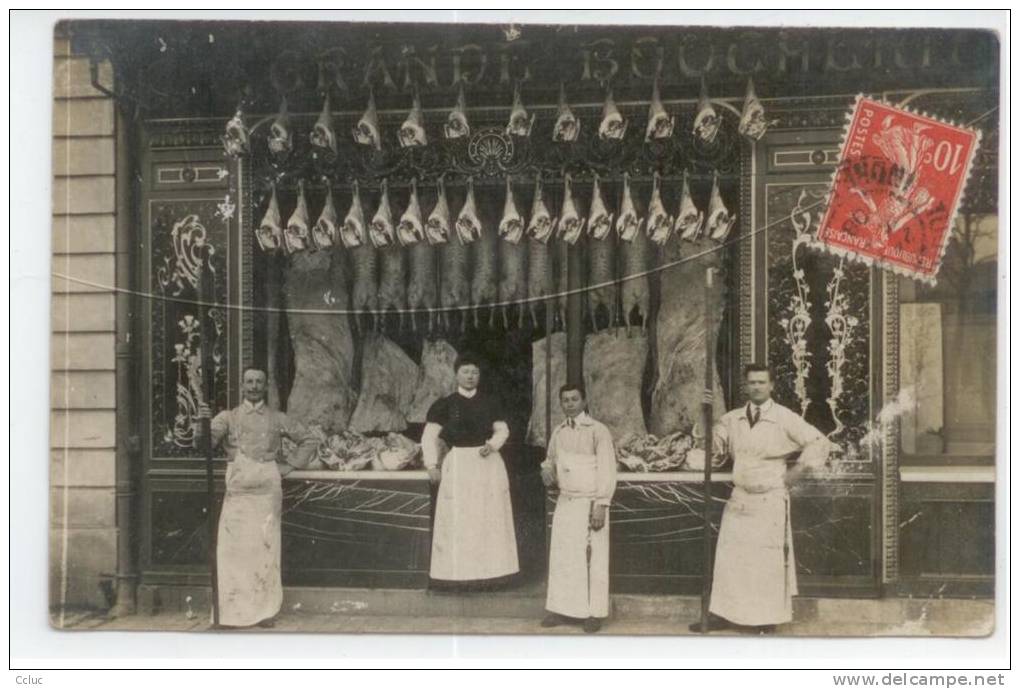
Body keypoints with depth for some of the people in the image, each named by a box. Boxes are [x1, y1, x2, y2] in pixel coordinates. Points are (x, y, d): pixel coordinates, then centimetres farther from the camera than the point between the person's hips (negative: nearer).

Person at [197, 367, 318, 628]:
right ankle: (232, 611, 5)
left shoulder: (277, 419, 11)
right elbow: (207, 440, -7)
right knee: (232, 549, -3)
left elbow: (309, 440, 17)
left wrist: (289, 465, 8)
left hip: (267, 491, 0)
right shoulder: (228, 417, 8)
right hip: (237, 492, 0)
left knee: (265, 549, 2)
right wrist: (204, 423, -27)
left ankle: (265, 610, 9)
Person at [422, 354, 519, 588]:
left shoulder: (489, 404, 7)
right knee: (458, 522, -2)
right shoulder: (445, 405, -1)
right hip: (458, 465, -3)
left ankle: (490, 573, 15)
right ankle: (458, 575, 5)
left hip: (488, 465, 3)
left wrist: (492, 445, -8)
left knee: (490, 520, 5)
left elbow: (502, 430, 12)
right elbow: (429, 436, -1)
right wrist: (432, 465, -8)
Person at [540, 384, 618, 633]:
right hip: (565, 501, 5)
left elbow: (607, 471, -9)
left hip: (590, 503, -5)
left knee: (593, 557, 0)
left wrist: (601, 505, -16)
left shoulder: (597, 431, -6)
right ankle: (562, 609, 16)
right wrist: (547, 471, -1)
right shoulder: (558, 432, 10)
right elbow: (550, 460, 23)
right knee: (562, 556, 7)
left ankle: (595, 613, 8)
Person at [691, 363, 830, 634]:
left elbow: (818, 442, -4)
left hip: (770, 500, -4)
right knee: (729, 557, 6)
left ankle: (768, 618, 16)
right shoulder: (732, 419, 7)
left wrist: (794, 472, -4)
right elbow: (711, 445, 8)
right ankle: (723, 614, 15)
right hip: (739, 499, 4)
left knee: (768, 560, 3)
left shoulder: (785, 419, -6)